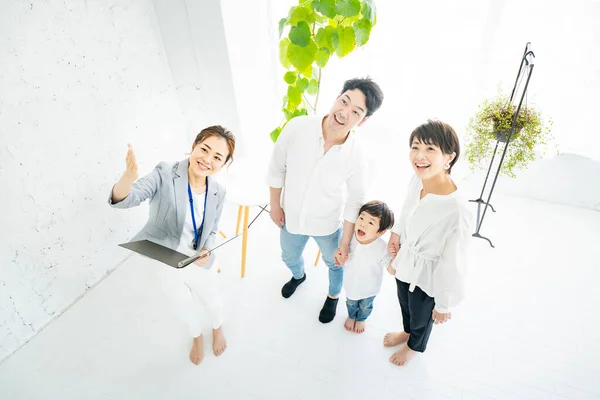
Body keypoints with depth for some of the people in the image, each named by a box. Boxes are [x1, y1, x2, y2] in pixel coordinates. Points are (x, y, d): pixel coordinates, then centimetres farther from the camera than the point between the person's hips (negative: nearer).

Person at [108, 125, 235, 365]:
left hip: (198, 265, 2)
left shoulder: (218, 193, -14)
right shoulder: (165, 174, -25)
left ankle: (218, 328, 62)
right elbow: (124, 200, -33)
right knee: (185, 309, 24)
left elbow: (212, 231, -2)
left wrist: (206, 252, -22)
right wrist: (128, 177, -55)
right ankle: (197, 336, 59)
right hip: (166, 264, -1)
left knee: (212, 301, 25)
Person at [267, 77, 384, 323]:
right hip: (291, 217, 2)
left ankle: (333, 296, 59)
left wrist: (346, 240, -8)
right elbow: (277, 167, -10)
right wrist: (275, 205, -3)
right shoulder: (297, 127, -25)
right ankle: (298, 276, 67)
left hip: (326, 224, -2)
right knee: (289, 257, 30)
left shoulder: (356, 159, -26)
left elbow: (356, 200, -11)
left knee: (334, 263, 25)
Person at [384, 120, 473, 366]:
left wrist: (444, 305, -13)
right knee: (404, 303, 34)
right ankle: (406, 331, 68)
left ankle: (415, 346, 62)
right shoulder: (417, 180, -20)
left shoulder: (457, 213, -39)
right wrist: (396, 232, 5)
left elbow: (452, 265, -25)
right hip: (405, 262, 6)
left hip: (427, 279, -5)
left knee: (421, 317, 27)